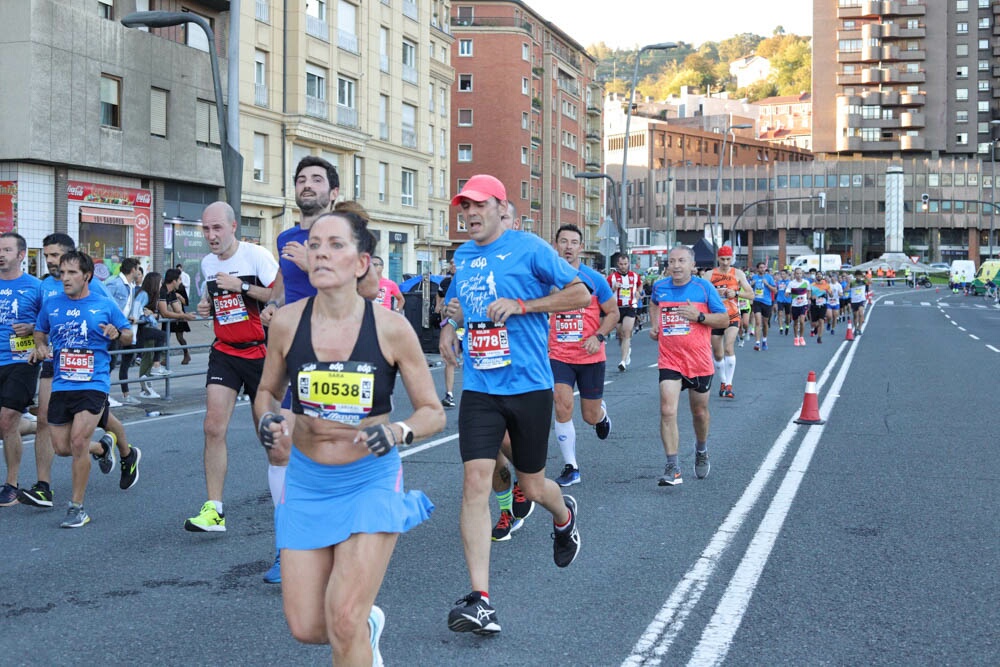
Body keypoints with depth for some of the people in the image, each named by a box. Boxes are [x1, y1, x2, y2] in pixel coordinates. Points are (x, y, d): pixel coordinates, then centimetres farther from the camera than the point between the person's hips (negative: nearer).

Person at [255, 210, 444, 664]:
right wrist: (267, 418, -12)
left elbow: (433, 412, -5)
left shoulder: (391, 328, -13)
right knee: (306, 628, 6)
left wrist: (398, 432, -25)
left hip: (371, 479, -3)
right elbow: (267, 391, 10)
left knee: (344, 622, -14)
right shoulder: (287, 322, -7)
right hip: (306, 481, 3)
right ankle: (367, 626, 39)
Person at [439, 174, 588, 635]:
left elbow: (581, 294, -6)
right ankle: (480, 601, -13)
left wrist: (521, 305, -15)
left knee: (531, 486, 10)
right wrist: (448, 328, 9)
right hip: (479, 389, 4)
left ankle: (564, 515, 49)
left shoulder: (528, 247, -5)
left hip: (528, 386, -3)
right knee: (475, 482, -12)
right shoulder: (461, 256, 11)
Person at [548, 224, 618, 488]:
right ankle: (570, 468, -2)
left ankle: (602, 412, 47)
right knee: (562, 406, -14)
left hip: (591, 357, 0)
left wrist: (598, 337, -13)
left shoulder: (594, 279, -5)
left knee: (591, 416, 7)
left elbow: (613, 313, 1)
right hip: (559, 355, 1)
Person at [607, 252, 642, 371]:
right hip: (617, 308, 1)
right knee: (621, 335, 11)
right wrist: (614, 288, -18)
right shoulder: (612, 277, -2)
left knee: (627, 334, -15)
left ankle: (623, 361, -21)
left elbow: (640, 285, 26)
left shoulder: (635, 276, 5)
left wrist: (638, 292, 8)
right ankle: (627, 351, 41)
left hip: (630, 308, -1)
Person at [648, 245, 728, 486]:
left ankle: (701, 450, 45)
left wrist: (699, 316, -18)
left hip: (699, 361, -1)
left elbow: (724, 320, -3)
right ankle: (673, 468, -14)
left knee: (699, 412, 15)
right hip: (669, 360, 1)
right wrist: (655, 324, 11)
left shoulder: (704, 287, -5)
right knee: (667, 411, -15)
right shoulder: (660, 287, 3)